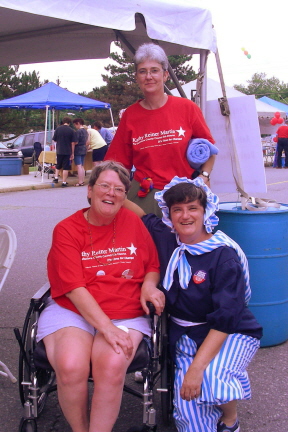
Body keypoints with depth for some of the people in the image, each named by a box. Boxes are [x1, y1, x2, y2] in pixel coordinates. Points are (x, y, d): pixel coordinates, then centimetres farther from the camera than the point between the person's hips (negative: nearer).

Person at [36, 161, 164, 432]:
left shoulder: (134, 223, 8)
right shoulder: (66, 230, -1)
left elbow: (153, 266, 19)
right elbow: (74, 288, -9)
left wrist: (149, 285, -5)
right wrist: (105, 327, -19)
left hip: (126, 315, 2)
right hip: (71, 311, -1)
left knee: (112, 365, -30)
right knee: (70, 367, -29)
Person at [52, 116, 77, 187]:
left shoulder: (58, 129, -1)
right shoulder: (71, 130, -7)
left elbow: (54, 140, 5)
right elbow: (73, 143, -7)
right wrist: (72, 153, -1)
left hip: (59, 150, 2)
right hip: (67, 151, -2)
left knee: (58, 166, 21)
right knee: (66, 167, 3)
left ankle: (56, 178, 14)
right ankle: (64, 182, 3)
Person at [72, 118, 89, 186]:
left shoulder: (78, 131, -16)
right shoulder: (85, 131, 10)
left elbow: (76, 142, -18)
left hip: (78, 150, -9)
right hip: (84, 149, 9)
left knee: (79, 166, -7)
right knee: (82, 166, 14)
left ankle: (80, 182, -8)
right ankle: (82, 181, 18)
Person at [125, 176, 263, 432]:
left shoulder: (224, 256, -18)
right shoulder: (164, 238, -3)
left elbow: (224, 320, -22)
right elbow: (140, 215, 19)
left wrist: (196, 368, -29)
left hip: (232, 334, -3)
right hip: (187, 335, 4)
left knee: (210, 380, -30)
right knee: (187, 400, -21)